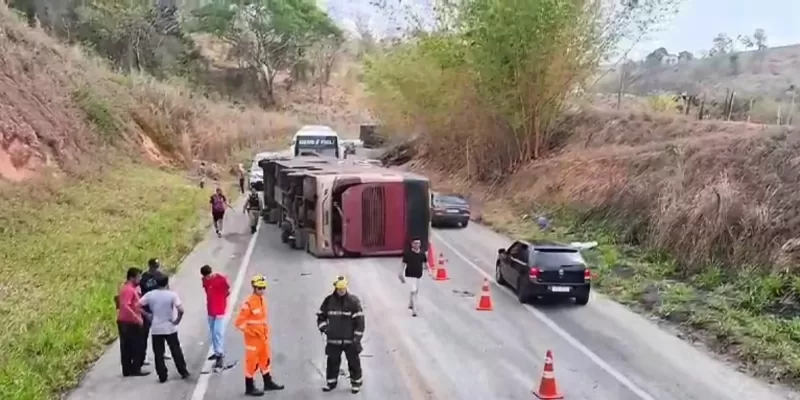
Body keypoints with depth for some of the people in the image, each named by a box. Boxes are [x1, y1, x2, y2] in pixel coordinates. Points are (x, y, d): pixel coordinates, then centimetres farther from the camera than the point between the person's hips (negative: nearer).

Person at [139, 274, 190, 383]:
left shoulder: (150, 294, -3)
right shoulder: (172, 294, -10)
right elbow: (181, 309, -20)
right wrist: (178, 320, -6)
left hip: (156, 329, 1)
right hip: (170, 328, -1)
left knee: (158, 354, 7)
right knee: (176, 351, 12)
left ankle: (162, 376, 8)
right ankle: (183, 372, 19)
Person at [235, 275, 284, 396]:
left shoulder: (263, 300, 6)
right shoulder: (248, 303, -20)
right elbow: (239, 322, -20)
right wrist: (251, 332, -17)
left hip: (263, 337, 8)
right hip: (253, 338, -8)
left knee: (266, 359, 18)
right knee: (252, 362, 1)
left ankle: (268, 383, 33)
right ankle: (249, 388, 13)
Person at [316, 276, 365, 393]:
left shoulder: (353, 301, -9)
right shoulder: (329, 301, 0)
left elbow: (359, 320, -8)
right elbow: (321, 315, 12)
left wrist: (357, 336, -10)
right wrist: (323, 327, -4)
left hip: (350, 339, -2)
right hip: (333, 339, 2)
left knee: (353, 361, 7)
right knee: (332, 361, 10)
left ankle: (356, 381, 22)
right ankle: (331, 381, 25)